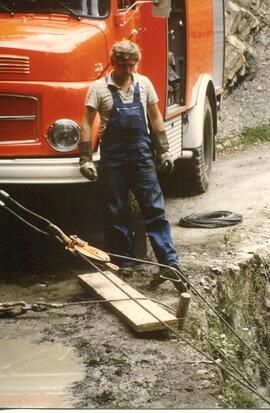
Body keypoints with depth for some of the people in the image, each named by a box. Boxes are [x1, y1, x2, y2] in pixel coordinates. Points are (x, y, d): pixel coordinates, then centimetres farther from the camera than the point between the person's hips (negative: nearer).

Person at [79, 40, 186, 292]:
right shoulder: (99, 88, -3)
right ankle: (124, 261, 16)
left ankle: (169, 262, -5)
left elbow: (155, 118, 13)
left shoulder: (144, 84, 6)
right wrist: (85, 159, -9)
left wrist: (164, 151, 9)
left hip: (141, 154, 2)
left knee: (154, 208, -3)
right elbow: (87, 124, -4)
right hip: (113, 156, -1)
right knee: (116, 211, 5)